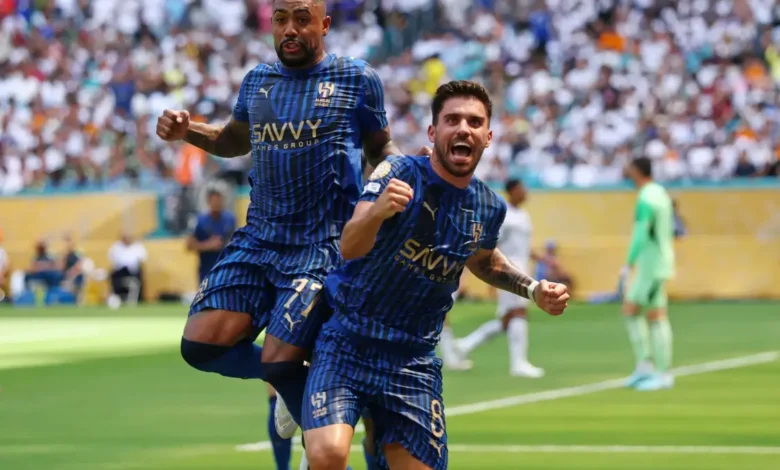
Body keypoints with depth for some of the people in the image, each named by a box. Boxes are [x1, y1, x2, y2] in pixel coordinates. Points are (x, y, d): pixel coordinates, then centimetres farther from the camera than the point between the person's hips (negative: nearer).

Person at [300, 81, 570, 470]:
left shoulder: (489, 208, 3)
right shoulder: (400, 174, -14)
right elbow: (349, 247, -30)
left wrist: (533, 289, 12)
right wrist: (376, 211, -51)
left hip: (413, 360, 5)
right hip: (348, 344, -5)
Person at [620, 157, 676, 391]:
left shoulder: (646, 200, -17)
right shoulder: (661, 194, 13)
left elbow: (640, 236, -23)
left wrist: (629, 264, -18)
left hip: (651, 266, -10)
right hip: (656, 264, 10)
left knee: (656, 318, -6)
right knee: (630, 310, 13)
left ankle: (663, 374, -3)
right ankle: (644, 366, 11)